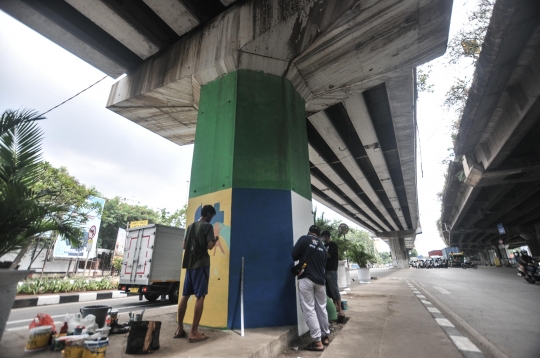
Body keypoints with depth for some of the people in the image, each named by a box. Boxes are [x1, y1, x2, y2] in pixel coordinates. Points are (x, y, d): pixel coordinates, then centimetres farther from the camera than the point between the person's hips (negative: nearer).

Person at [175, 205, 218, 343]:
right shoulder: (208, 226, -7)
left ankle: (179, 329, 18)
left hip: (189, 264, 8)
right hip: (201, 264, -7)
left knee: (185, 296, 12)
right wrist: (215, 240, 5)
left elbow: (184, 246, 19)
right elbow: (209, 246, -15)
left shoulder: (190, 226, 15)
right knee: (200, 297, -4)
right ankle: (194, 333, -3)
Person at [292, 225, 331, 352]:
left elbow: (293, 256, -6)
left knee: (309, 310, 1)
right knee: (322, 309, 18)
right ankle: (325, 337, 30)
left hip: (306, 279, -6)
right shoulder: (322, 247, 15)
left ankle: (317, 342, 3)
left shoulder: (304, 239, -2)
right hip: (320, 281, 6)